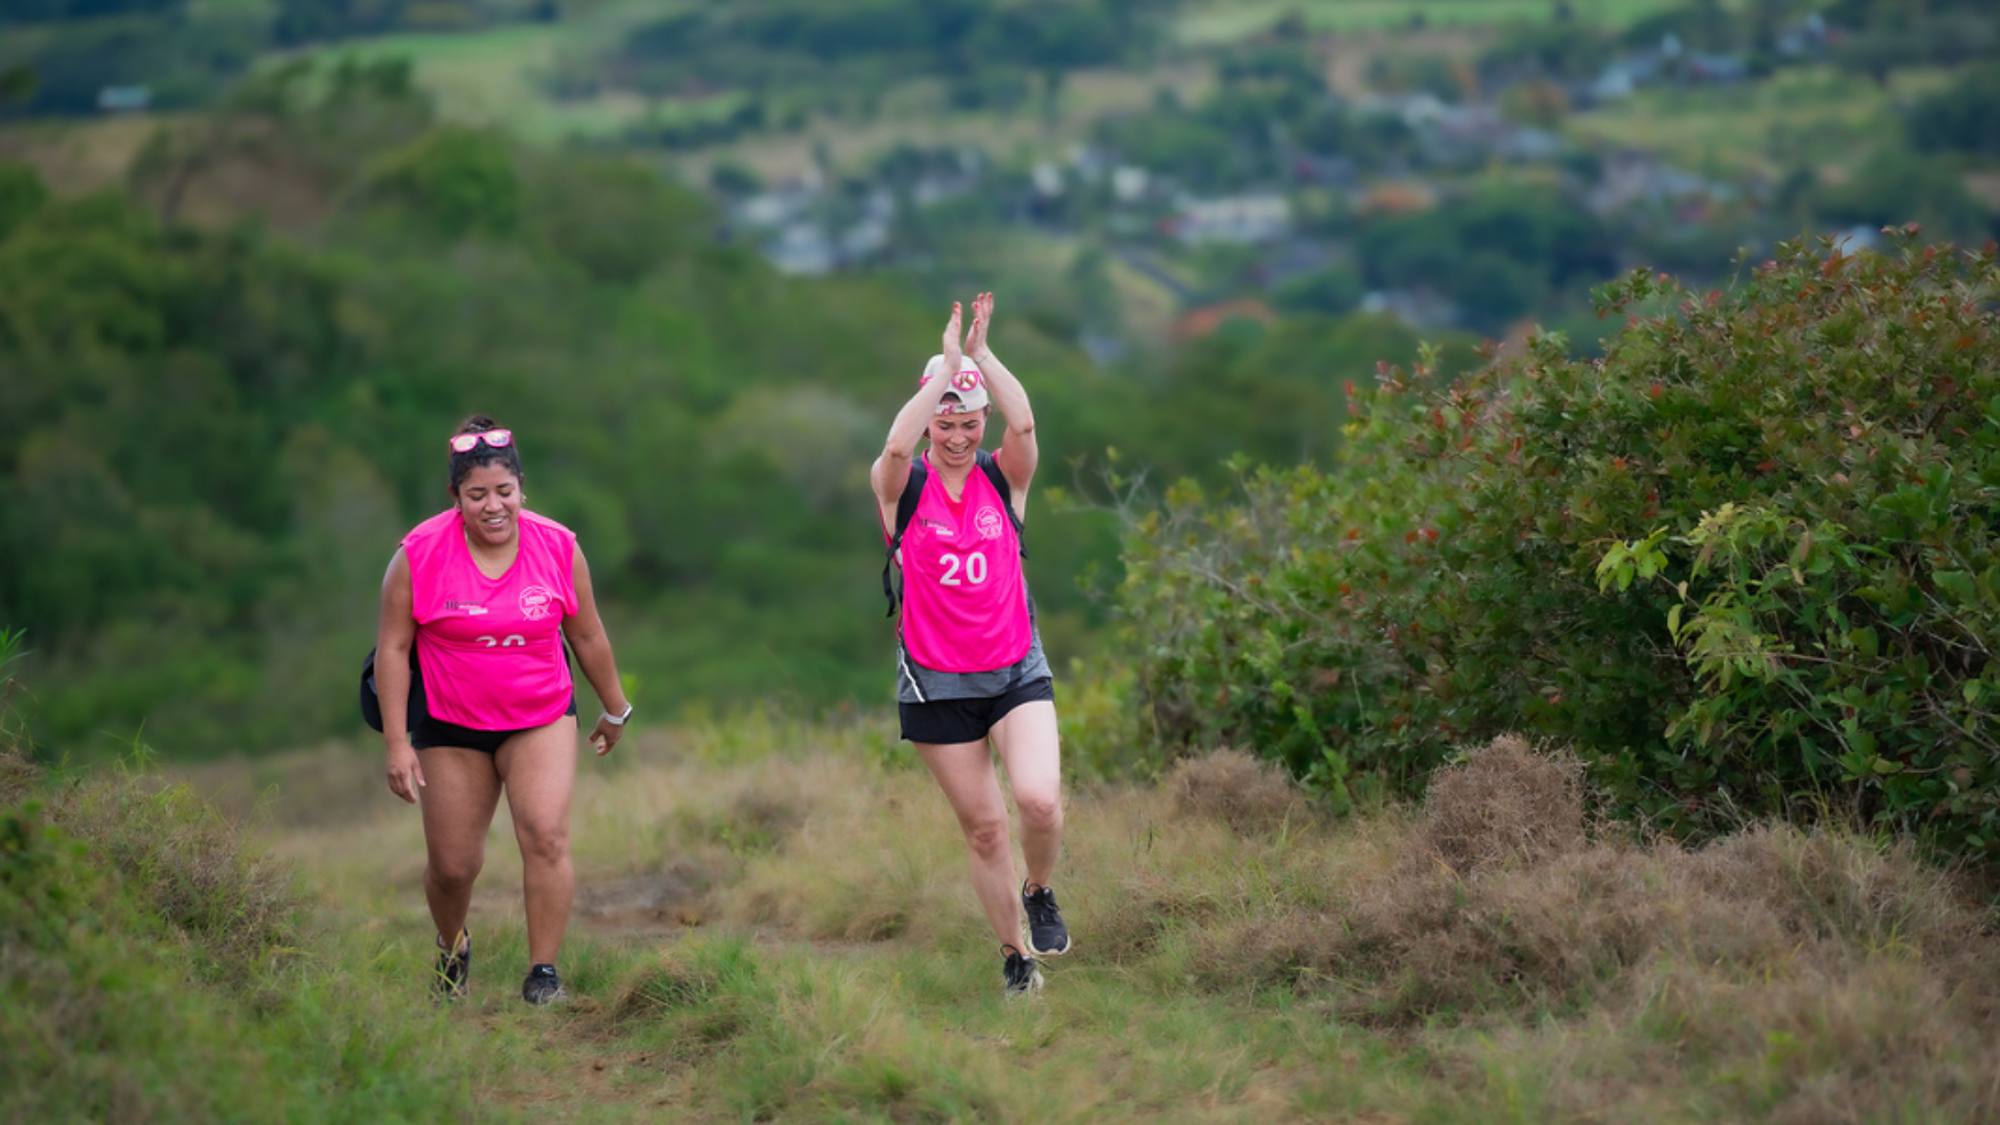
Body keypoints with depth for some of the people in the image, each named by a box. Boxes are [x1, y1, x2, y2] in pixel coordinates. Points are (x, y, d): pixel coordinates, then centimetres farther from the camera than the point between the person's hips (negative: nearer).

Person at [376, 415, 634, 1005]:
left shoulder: (558, 548, -9)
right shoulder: (419, 555, -15)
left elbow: (587, 636, 6)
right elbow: (392, 647, -8)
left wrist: (615, 711, 17)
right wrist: (396, 743, -11)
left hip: (541, 717, 0)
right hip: (451, 724, 0)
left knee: (546, 834, -20)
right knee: (453, 864, 6)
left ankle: (543, 972, -11)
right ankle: (453, 947, 39)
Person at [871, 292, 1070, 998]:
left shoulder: (1004, 479, 2)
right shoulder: (903, 487, -2)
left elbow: (1024, 424, -19)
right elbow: (897, 447, -25)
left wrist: (981, 353, -18)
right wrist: (947, 365, -24)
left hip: (1016, 671, 0)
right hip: (936, 684, 0)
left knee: (1039, 799, -21)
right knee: (982, 827, 3)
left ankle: (1040, 894, 10)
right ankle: (1015, 958, 18)